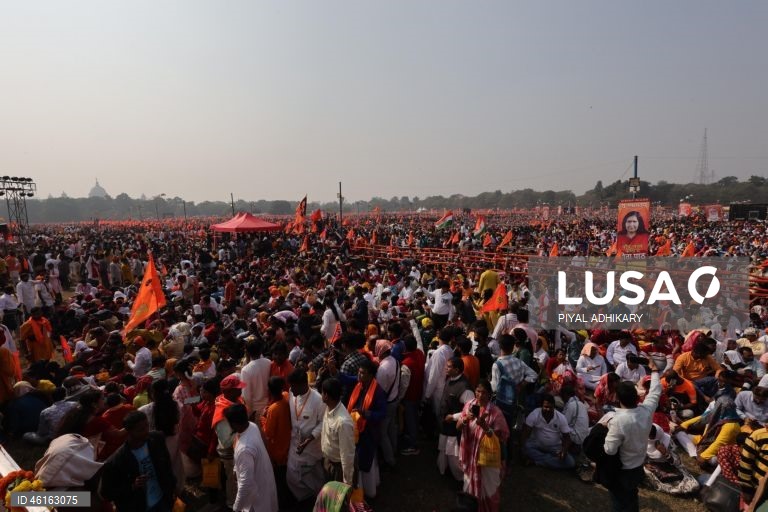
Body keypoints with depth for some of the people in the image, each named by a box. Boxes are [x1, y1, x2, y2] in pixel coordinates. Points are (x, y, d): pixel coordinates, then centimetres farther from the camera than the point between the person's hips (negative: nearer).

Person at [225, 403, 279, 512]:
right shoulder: (252, 426, -14)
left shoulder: (245, 449, -41)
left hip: (256, 489, -7)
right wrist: (237, 469, 19)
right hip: (262, 477, 7)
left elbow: (246, 483, -33)